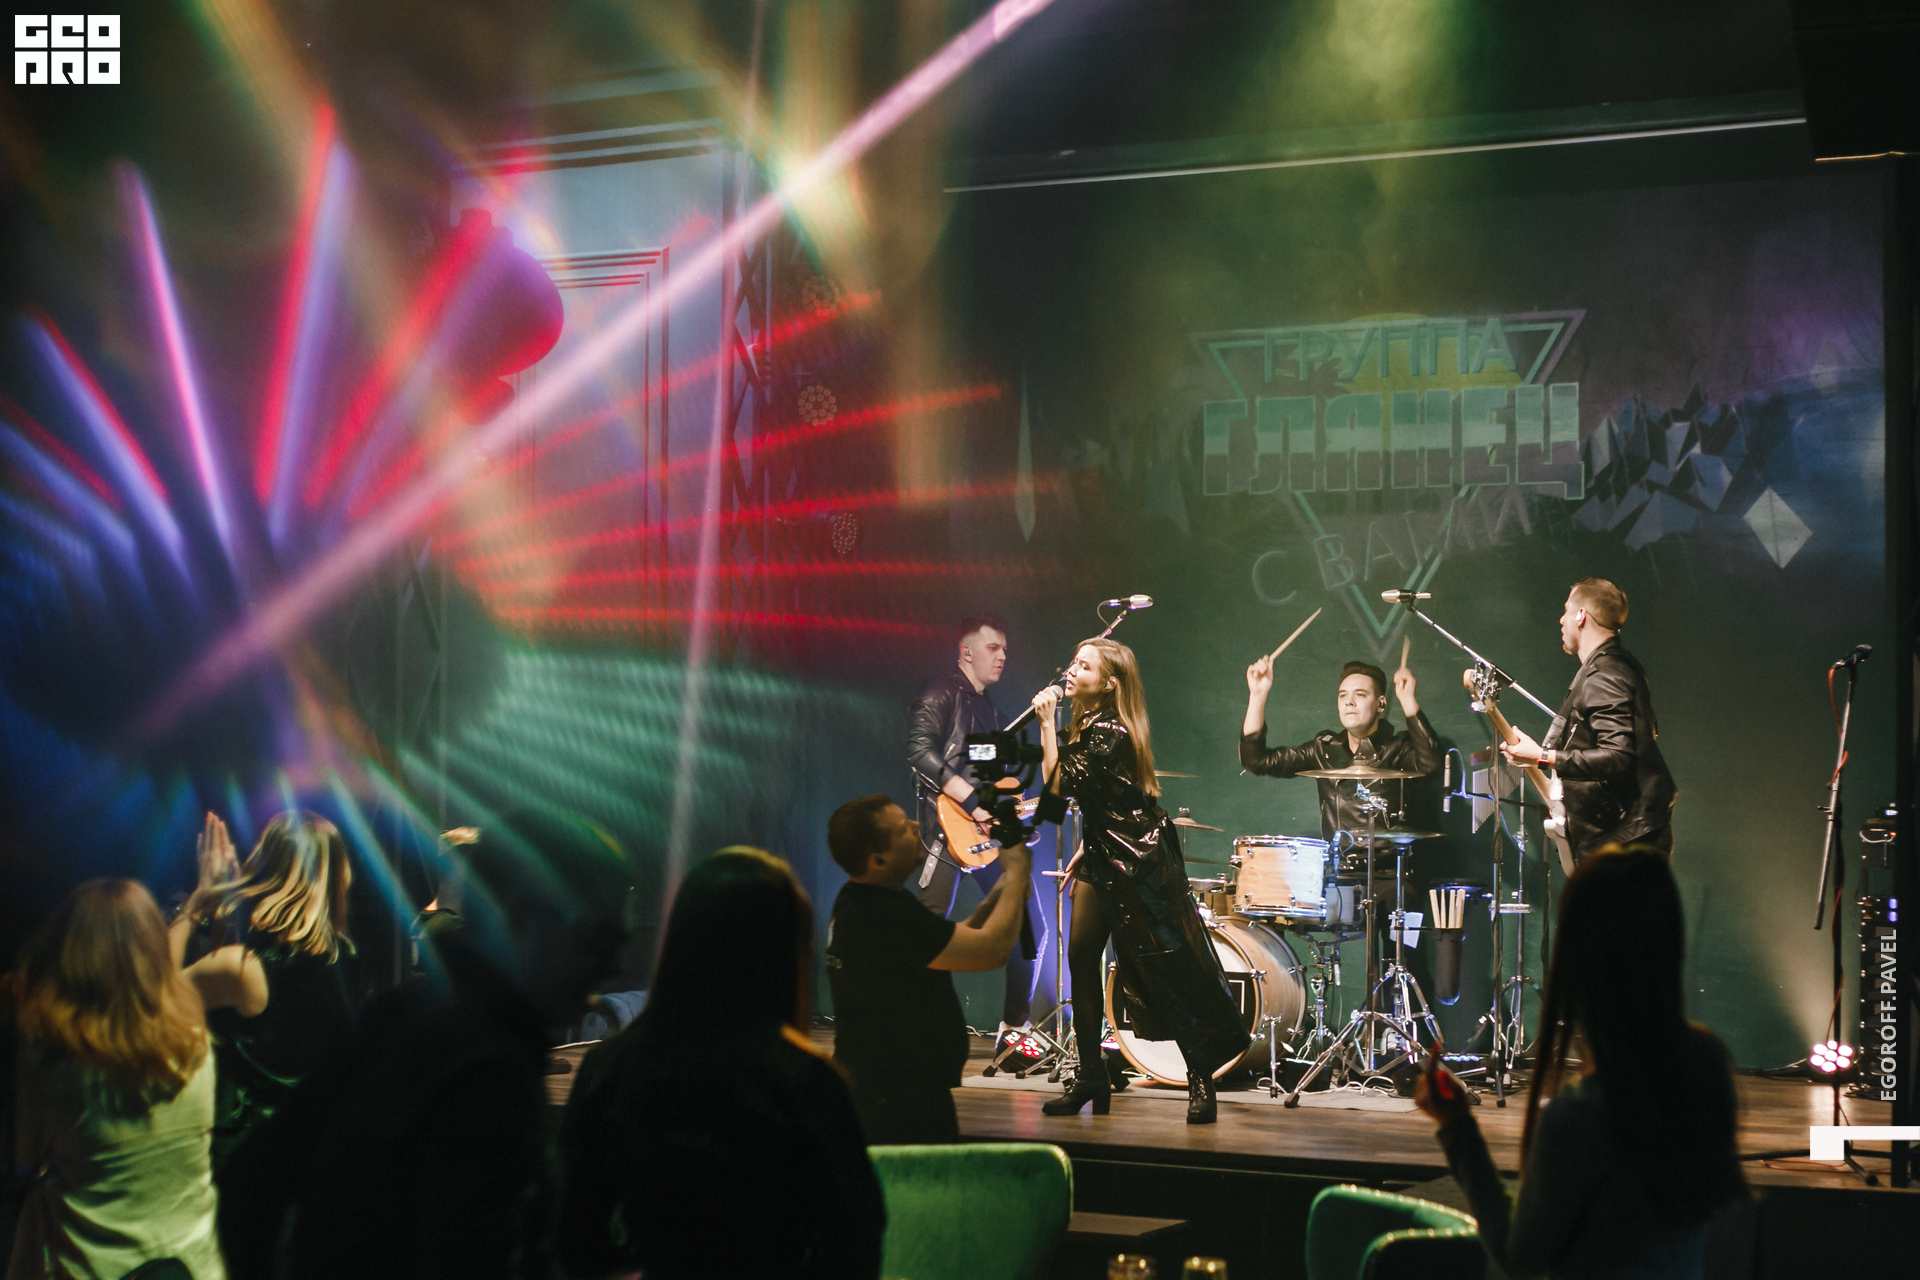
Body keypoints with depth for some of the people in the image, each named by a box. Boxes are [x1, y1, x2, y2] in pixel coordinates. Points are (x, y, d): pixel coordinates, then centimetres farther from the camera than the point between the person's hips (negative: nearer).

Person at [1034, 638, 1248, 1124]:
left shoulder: (1110, 732, -19)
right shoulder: (1086, 725, 10)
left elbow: (1061, 784, -23)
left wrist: (1047, 723, -20)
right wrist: (1086, 853, 14)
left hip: (1137, 859, -10)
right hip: (1104, 856, 10)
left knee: (1167, 969, -5)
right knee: (1080, 957, 5)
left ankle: (1201, 1081, 2)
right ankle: (1090, 1076, 12)